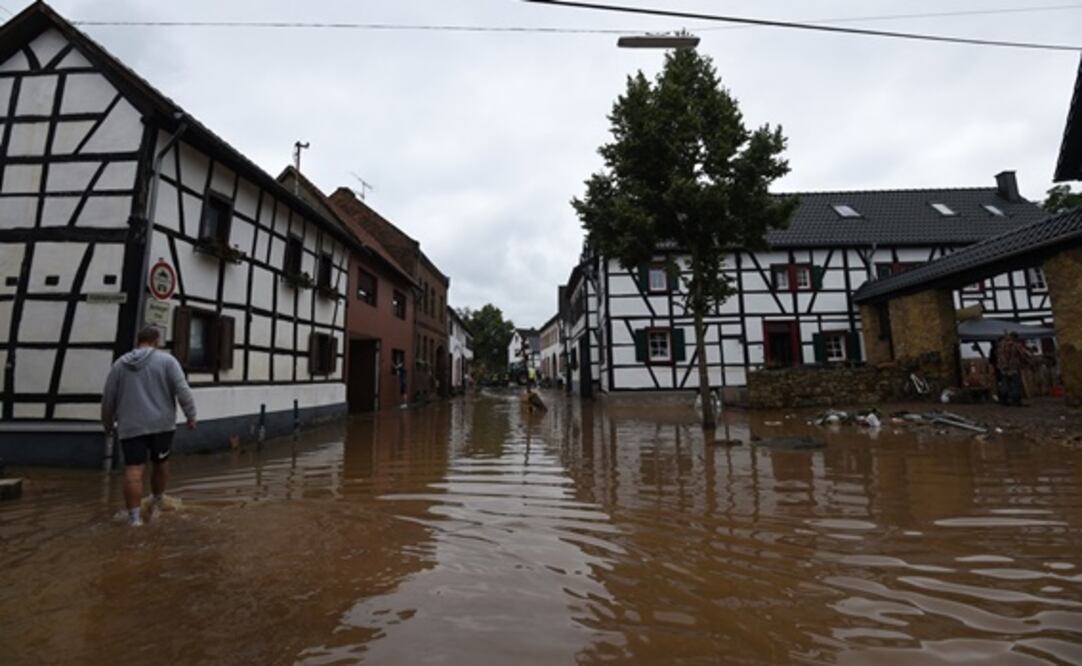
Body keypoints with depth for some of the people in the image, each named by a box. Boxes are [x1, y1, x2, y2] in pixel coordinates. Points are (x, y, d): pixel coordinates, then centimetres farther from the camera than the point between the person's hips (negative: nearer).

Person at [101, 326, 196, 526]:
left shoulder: (119, 364, 9)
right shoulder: (166, 360, -1)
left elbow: (108, 399, 13)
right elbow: (182, 390, -10)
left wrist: (108, 424, 26)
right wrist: (191, 415, -3)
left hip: (131, 426, 2)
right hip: (161, 423, -1)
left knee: (133, 470, -1)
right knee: (160, 463, 15)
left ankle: (134, 515, -3)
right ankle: (157, 503, 29)